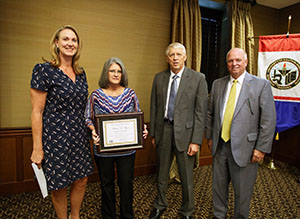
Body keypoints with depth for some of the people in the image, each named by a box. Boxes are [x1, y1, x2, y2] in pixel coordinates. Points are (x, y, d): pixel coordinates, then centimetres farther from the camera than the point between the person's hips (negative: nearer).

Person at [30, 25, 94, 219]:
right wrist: (37, 148, -12)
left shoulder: (81, 73, 8)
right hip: (56, 138, -6)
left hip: (79, 137, 6)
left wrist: (90, 131, 12)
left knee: (81, 181, 16)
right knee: (59, 186, 11)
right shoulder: (44, 70, -11)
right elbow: (37, 112, -12)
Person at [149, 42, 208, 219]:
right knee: (162, 172, 19)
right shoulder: (159, 78, 5)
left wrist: (196, 141, -12)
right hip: (163, 130, 3)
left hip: (185, 131, -3)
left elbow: (201, 112, -8)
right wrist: (153, 133, 7)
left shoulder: (198, 78, -6)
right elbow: (154, 108, 7)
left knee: (186, 176, 10)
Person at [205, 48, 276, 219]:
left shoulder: (261, 84, -5)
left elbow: (269, 119, -8)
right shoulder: (218, 84, 6)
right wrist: (210, 137, 10)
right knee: (219, 185, 18)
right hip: (220, 145, 4)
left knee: (243, 190, 12)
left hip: (244, 147, -3)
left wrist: (262, 148, -10)